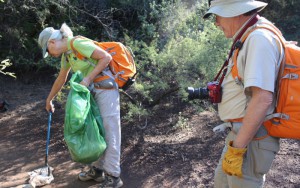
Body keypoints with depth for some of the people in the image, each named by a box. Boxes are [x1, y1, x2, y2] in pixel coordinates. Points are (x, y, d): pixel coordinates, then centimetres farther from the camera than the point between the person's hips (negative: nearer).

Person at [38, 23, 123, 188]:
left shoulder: (78, 43, -15)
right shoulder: (66, 54, 13)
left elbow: (106, 57, -18)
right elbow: (61, 79, 26)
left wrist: (88, 78, -19)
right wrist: (49, 99, 34)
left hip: (105, 90, -9)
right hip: (92, 92, 9)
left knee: (110, 132, -4)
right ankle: (97, 170, 27)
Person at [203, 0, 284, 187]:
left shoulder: (259, 39, -20)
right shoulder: (250, 38, 11)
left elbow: (263, 99, -28)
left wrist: (236, 149, -26)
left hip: (250, 139, -10)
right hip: (241, 134, 10)